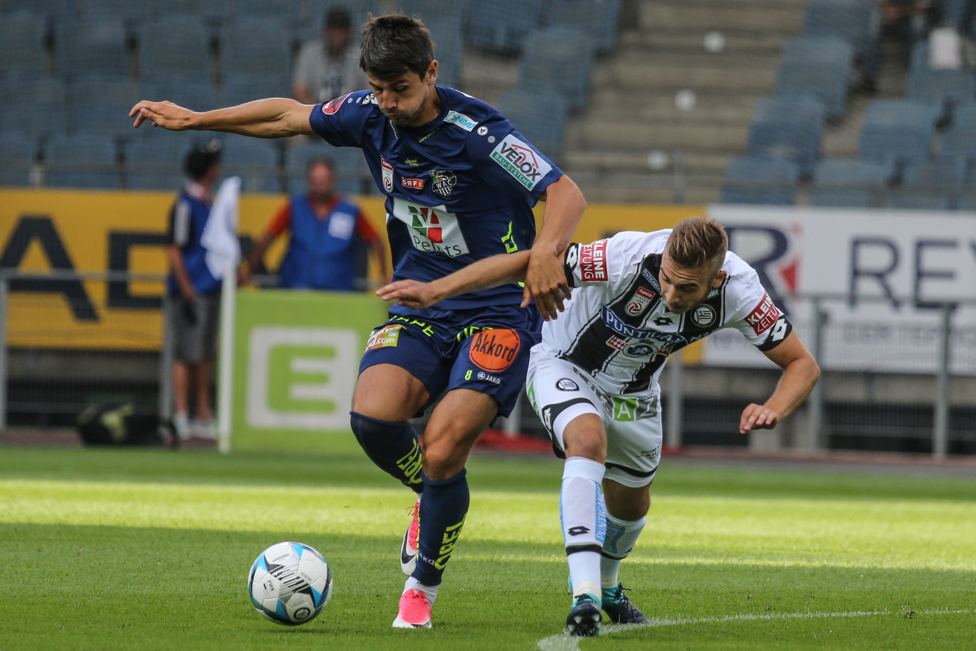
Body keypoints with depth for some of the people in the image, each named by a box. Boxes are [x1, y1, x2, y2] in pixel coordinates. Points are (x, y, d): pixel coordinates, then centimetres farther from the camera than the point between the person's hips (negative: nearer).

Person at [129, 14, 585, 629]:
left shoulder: (476, 132, -20)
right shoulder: (370, 117, -1)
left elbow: (567, 193, -24)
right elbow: (290, 116, 16)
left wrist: (546, 251, -45)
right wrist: (193, 119, 21)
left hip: (497, 314, -5)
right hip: (418, 307, 5)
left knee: (441, 453, -20)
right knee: (372, 416, -22)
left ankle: (423, 587, 5)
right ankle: (440, 497, 11)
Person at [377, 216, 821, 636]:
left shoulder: (737, 292, -29)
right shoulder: (629, 257, -39)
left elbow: (803, 365, -20)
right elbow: (524, 263, -34)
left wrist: (773, 410, -41)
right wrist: (436, 290, -39)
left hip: (633, 391, 5)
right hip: (566, 365, -5)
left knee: (631, 505, 19)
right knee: (588, 441, -35)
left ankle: (606, 584, 52)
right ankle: (585, 594, -40)